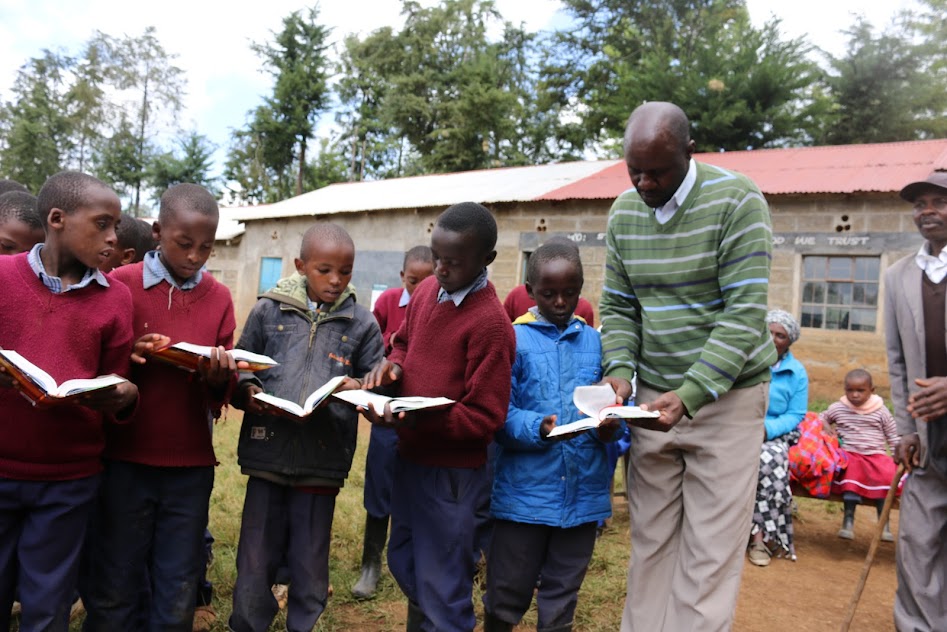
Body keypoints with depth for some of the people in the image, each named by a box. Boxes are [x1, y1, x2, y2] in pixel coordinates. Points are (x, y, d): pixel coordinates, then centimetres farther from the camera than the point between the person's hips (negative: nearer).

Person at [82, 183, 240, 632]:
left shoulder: (219, 298, 3)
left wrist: (219, 376, -19)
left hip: (191, 465, 2)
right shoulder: (119, 284, -3)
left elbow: (222, 392, 3)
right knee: (113, 592, 10)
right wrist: (128, 357, -20)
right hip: (124, 460, -1)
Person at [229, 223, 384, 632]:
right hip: (268, 455, 0)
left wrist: (359, 389, -17)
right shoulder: (268, 310, 2)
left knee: (311, 568, 15)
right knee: (255, 565, 14)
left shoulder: (362, 323, 1)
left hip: (323, 460, 0)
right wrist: (247, 390, -13)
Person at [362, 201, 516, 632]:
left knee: (442, 591, 7)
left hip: (453, 473, -8)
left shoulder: (490, 322, -22)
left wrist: (417, 420, -30)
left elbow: (485, 416, -20)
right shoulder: (426, 291, 2)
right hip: (409, 457, 8)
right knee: (404, 565, 25)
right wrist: (391, 365, -5)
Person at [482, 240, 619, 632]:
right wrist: (538, 428, -28)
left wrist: (613, 426, -16)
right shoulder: (514, 338, -5)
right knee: (507, 596, 12)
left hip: (583, 491, 3)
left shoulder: (595, 341, 6)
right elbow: (500, 414, -11)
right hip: (524, 491, -3)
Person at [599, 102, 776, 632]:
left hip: (726, 394, -4)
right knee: (650, 542, 11)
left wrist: (689, 396, -26)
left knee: (712, 549, 1)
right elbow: (617, 306, 7)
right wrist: (619, 371, -10)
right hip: (653, 396, 4)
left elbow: (745, 313, -18)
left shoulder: (737, 200, -12)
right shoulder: (624, 212, 4)